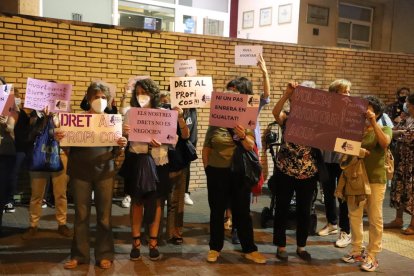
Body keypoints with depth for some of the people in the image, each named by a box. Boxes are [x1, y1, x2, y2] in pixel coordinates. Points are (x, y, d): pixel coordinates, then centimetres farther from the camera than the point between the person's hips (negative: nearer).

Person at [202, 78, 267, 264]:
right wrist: (208, 169, 3)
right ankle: (215, 248, 21)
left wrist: (242, 136, -29)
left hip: (240, 173, 0)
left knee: (243, 212, 6)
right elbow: (206, 149, 7)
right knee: (217, 212, 8)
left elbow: (250, 147, -10)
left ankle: (249, 250, 15)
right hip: (217, 173, 0)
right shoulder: (215, 124, 3)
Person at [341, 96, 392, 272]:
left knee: (375, 219, 2)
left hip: (376, 179, -3)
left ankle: (372, 256, 11)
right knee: (354, 216, 9)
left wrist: (373, 123, -24)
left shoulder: (384, 129, 1)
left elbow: (385, 143, -21)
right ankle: (357, 251, 23)